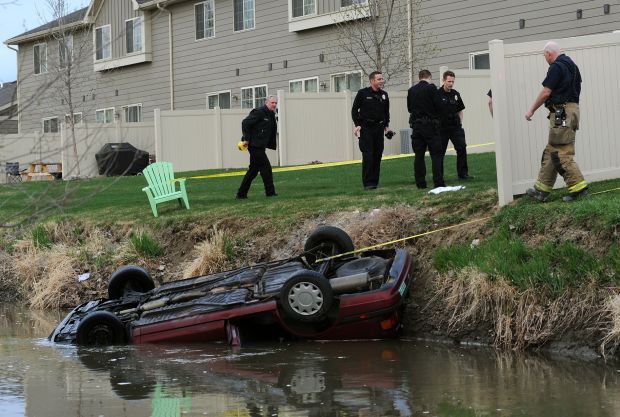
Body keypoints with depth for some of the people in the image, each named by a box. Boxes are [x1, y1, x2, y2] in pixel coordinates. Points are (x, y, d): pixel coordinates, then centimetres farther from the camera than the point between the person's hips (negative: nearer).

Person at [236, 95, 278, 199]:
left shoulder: (271, 115, 15)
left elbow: (272, 132, 23)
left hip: (260, 147, 10)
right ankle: (270, 192, -1)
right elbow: (245, 123, -19)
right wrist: (246, 139, -19)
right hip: (255, 145, -10)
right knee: (265, 167, -7)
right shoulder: (259, 112, -14)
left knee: (253, 170, 12)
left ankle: (241, 194, 17)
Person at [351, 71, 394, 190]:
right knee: (368, 155, -10)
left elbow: (386, 112, 21)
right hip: (365, 128, -5)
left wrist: (386, 126, 13)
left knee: (377, 155, 4)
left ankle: (375, 181, 11)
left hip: (379, 128, 5)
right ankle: (367, 183, -7)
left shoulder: (384, 95, 10)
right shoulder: (363, 93, -4)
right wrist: (357, 125, -7)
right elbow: (354, 110, 1)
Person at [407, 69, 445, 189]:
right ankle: (438, 182, -8)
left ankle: (420, 183, 8)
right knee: (436, 154, -1)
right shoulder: (431, 88, -9)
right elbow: (438, 106, -10)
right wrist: (437, 117, 9)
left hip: (416, 125, 4)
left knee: (418, 155, 9)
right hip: (430, 125, -4)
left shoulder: (411, 90, 5)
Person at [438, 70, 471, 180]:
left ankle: (463, 173, 2)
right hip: (442, 128, -4)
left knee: (462, 148, -6)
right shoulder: (437, 94, -7)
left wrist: (460, 122, 10)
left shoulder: (455, 94, 9)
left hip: (455, 127, 4)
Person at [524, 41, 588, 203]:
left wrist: (531, 110, -3)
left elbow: (546, 93, -13)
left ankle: (578, 188, -10)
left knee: (562, 153, -8)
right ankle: (542, 190, 14)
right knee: (550, 152, 12)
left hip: (561, 114, -10)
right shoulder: (572, 65, 17)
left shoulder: (556, 67, -12)